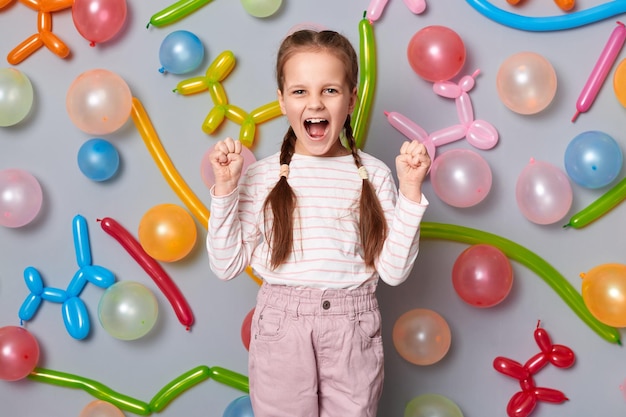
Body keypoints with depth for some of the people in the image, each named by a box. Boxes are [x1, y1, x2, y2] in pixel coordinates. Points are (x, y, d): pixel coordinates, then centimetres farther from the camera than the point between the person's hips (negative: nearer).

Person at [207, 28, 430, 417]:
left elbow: (394, 271, -5)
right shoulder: (262, 176, -3)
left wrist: (411, 191, -10)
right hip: (280, 327, 0)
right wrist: (225, 188, -11)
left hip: (353, 328, 0)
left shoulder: (374, 175, -2)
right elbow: (227, 265, -3)